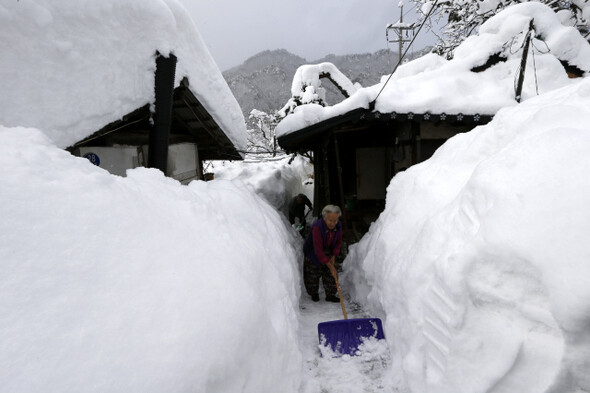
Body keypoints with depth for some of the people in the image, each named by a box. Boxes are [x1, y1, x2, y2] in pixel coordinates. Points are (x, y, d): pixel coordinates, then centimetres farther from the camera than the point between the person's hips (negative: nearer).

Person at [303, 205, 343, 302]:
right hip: (313, 253, -4)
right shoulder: (317, 227, -37)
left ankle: (330, 295, 21)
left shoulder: (338, 225, -18)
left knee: (330, 274, 6)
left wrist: (333, 256, -9)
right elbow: (318, 250, -37)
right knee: (313, 275, 10)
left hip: (328, 252, 5)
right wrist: (330, 266, -35)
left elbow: (338, 242, 0)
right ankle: (314, 293, 33)